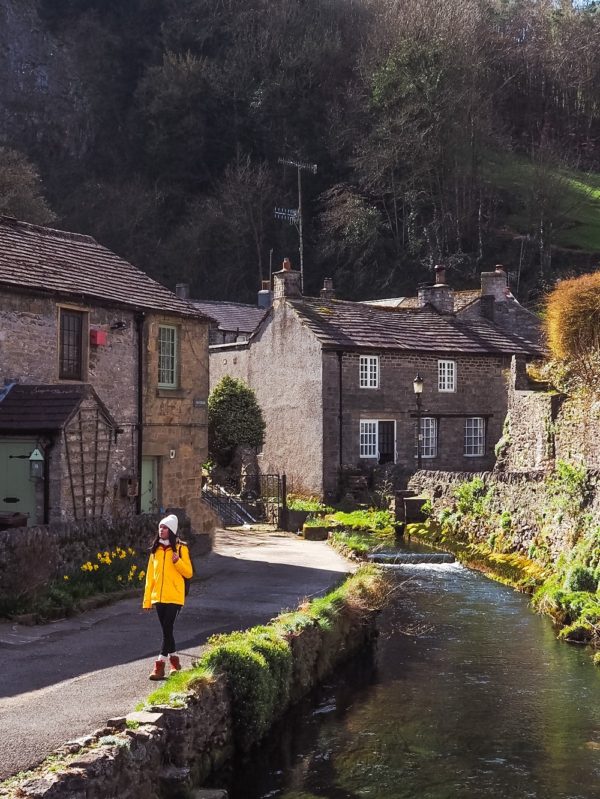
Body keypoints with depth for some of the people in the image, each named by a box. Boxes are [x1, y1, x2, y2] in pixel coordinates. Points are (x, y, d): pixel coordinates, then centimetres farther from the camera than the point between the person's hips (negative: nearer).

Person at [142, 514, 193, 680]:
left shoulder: (180, 548, -3)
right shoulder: (155, 549, 10)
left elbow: (189, 572, -2)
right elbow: (150, 575, 11)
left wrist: (177, 561, -20)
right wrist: (147, 599, 8)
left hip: (174, 597, -5)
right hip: (158, 597, 5)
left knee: (167, 629, -10)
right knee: (166, 630, 11)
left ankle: (160, 666, -10)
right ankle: (174, 661, 25)